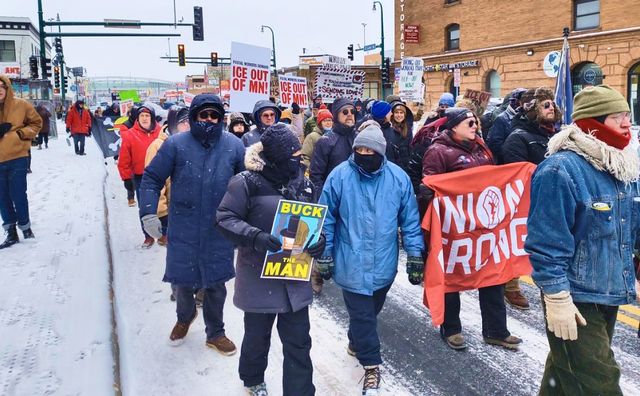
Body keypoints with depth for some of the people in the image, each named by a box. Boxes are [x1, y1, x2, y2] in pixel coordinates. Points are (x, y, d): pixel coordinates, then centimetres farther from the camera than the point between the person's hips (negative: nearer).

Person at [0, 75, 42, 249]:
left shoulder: (21, 105, -3)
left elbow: (36, 123, 9)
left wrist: (21, 133, -8)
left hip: (17, 158, -2)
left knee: (18, 195, 0)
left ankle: (25, 227, 20)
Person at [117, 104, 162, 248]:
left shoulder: (160, 133, -3)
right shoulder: (130, 135, -6)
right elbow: (124, 161, -4)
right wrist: (127, 178, -4)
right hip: (140, 178, 0)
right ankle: (148, 236, 21)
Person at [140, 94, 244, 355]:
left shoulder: (233, 145, -3)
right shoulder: (176, 144, -7)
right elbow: (152, 178, -1)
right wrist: (148, 213, -9)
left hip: (219, 230, 1)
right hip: (183, 231, -1)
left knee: (216, 283, 12)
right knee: (182, 282, 11)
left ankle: (215, 333, 34)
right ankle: (185, 316, 45)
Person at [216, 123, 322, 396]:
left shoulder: (303, 183, 3)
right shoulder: (247, 182, -14)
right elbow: (225, 219, -14)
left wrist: (319, 240, -9)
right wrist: (256, 237, -29)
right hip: (259, 274, -3)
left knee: (298, 342, 5)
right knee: (257, 335, 18)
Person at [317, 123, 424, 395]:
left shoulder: (398, 178, -5)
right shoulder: (340, 176, -9)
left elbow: (410, 219, 2)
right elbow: (326, 218, -2)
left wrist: (415, 254, 1)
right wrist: (324, 254, -1)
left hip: (384, 263, 3)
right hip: (352, 264, -3)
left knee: (371, 310, 21)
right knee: (362, 314, 0)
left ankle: (357, 342, 48)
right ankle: (371, 366, 17)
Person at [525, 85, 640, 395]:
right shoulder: (560, 170, -21)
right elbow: (547, 242, -22)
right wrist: (557, 297, -21)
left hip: (608, 294, 8)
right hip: (575, 298, -8)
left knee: (566, 367, 24)